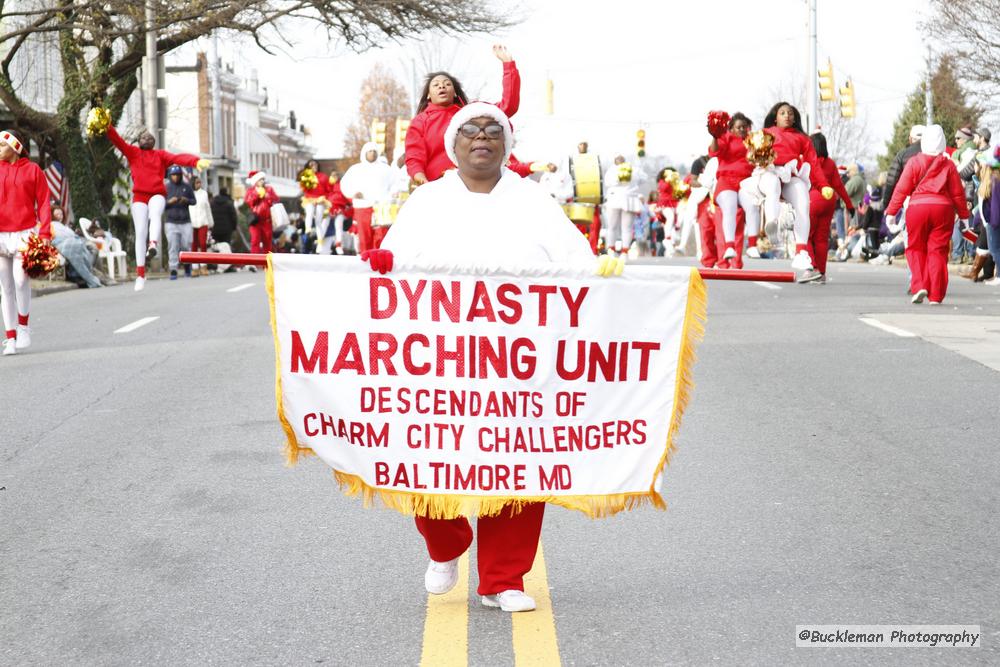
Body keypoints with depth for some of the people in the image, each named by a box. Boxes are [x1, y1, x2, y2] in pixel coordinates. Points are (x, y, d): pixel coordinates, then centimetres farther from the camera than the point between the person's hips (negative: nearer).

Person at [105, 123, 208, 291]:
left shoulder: (160, 155, 16)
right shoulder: (133, 152, 18)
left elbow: (179, 158, 1)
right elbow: (118, 141, 6)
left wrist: (196, 161, -17)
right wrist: (108, 127, -12)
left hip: (157, 195, -1)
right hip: (139, 196, 1)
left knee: (155, 215, -34)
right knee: (140, 233, -8)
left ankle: (153, 245, -60)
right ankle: (140, 274, -9)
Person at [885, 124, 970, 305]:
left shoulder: (914, 162, 1)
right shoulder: (948, 165, 4)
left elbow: (901, 190, -1)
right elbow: (958, 193, 7)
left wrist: (891, 212, 4)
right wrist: (964, 215, 16)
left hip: (917, 208, -1)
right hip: (943, 208, 1)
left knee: (915, 248, 13)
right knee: (938, 251, 5)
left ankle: (919, 286, -3)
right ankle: (935, 296, 4)